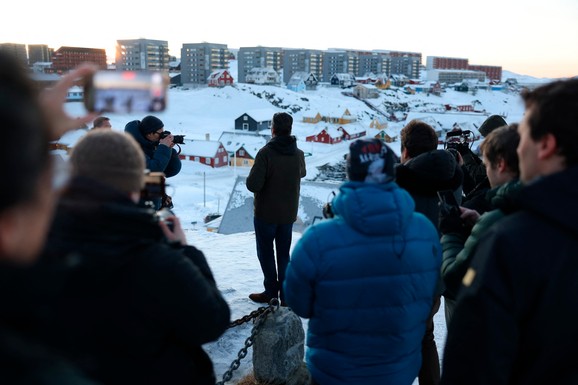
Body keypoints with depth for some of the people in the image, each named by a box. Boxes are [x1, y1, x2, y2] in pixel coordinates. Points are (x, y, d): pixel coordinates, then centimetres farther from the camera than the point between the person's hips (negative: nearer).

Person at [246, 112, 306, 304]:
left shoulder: (266, 153, -20)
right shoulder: (298, 154, -2)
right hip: (289, 214, 5)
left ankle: (271, 291, 14)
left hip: (266, 213, -5)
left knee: (266, 252, 11)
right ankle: (286, 294, 16)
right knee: (284, 254, 14)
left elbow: (253, 185, -24)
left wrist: (252, 177, -4)